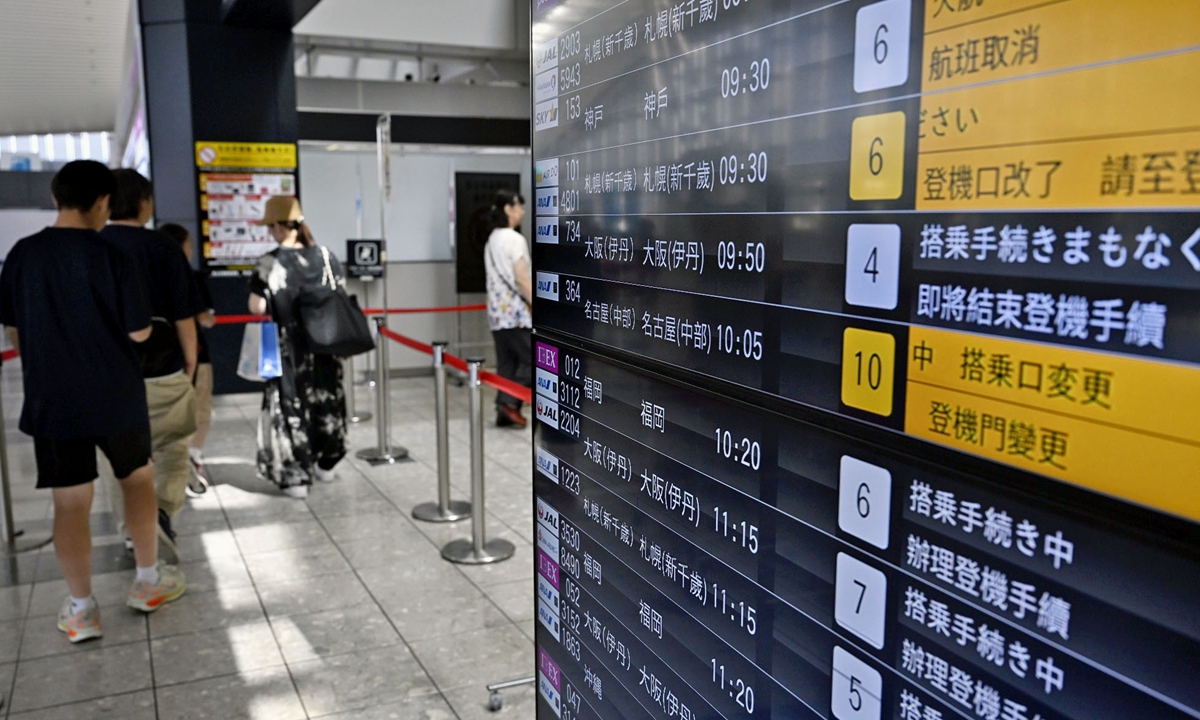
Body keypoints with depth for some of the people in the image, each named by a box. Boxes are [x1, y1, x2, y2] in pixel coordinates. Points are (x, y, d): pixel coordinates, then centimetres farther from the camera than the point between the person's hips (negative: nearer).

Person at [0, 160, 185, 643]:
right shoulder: (110, 256, -13)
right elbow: (139, 331, -10)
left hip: (51, 399, 3)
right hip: (115, 395, -2)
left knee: (70, 500, 6)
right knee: (137, 478, 17)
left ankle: (80, 609, 14)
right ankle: (148, 581, 26)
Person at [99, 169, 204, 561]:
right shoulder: (163, 247, -8)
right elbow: (183, 313, -8)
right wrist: (191, 359, 4)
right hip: (161, 367, -3)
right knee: (172, 446, 12)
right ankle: (162, 510, -7)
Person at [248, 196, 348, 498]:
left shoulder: (268, 263, -14)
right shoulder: (326, 256, -1)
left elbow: (257, 308, -15)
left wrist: (276, 303, 6)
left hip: (288, 349, -4)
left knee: (290, 407, 7)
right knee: (326, 402, 17)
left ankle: (296, 476, 12)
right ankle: (325, 464, 32)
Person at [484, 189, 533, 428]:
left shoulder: (491, 240, 15)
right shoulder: (514, 239, -11)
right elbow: (521, 279, -17)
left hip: (497, 311, 9)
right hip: (516, 312, -9)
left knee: (506, 363, 9)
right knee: (530, 360, -2)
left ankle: (504, 413, 8)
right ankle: (509, 402, -7)